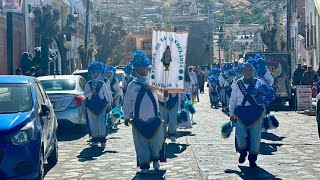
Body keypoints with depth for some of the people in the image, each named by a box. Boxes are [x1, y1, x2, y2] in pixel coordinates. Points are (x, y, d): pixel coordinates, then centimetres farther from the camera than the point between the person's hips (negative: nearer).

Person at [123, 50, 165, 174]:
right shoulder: (132, 85, 2)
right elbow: (127, 102, 6)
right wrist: (127, 116, 3)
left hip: (154, 119, 1)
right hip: (139, 121, -1)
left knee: (156, 142, 6)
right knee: (141, 143, 3)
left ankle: (155, 159, 31)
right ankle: (144, 164, 15)